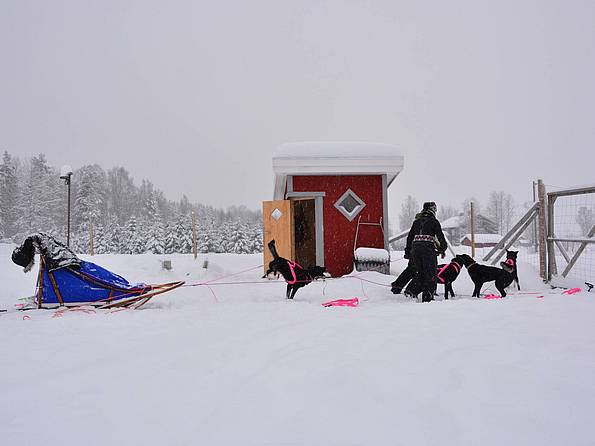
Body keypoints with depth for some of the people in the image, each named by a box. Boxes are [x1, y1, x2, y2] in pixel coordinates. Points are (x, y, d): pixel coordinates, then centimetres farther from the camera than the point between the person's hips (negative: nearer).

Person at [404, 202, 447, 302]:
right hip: (428, 248, -5)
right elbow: (440, 236, -1)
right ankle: (428, 297, -4)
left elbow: (410, 236, 17)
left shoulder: (416, 221, 16)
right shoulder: (433, 221, 2)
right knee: (430, 274, 1)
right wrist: (443, 249, 8)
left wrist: (407, 251, 21)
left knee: (420, 272, 15)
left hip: (415, 248, 5)